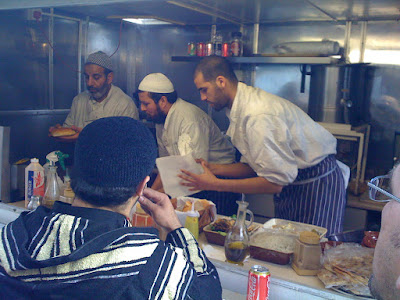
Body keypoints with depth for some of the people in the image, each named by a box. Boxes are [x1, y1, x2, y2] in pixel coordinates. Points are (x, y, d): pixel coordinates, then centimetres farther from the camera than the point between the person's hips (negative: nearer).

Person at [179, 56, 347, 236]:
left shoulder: (259, 116, -29)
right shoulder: (243, 105, 2)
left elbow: (274, 183, -28)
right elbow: (253, 166, 10)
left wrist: (215, 184, -24)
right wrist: (213, 168, -3)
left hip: (316, 185, -9)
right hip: (289, 183, 9)